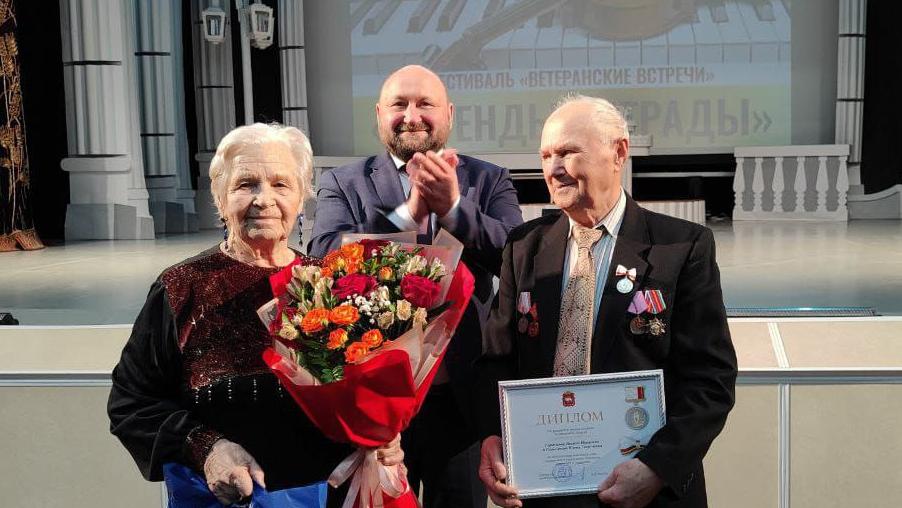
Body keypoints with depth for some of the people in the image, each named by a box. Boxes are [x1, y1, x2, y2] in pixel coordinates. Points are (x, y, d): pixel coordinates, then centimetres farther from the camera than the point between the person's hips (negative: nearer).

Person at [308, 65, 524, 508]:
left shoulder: (489, 181, 4)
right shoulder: (342, 184, 2)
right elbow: (324, 259, -15)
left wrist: (453, 206, -24)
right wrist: (410, 212, -24)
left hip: (463, 397, 1)